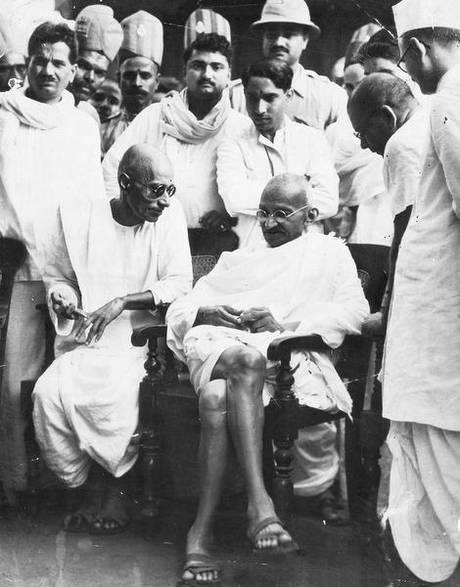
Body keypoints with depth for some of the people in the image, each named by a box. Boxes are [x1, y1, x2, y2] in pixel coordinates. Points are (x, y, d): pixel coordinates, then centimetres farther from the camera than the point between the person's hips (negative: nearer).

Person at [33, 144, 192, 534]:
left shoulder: (169, 216, 1)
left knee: (111, 396, -32)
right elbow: (57, 274, 17)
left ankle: (109, 487, -4)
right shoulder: (80, 217, 4)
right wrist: (62, 297, -6)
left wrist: (122, 302, -18)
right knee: (47, 393, -24)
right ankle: (90, 487, -4)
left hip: (140, 343, -2)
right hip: (85, 342, 2)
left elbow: (179, 284, -5)